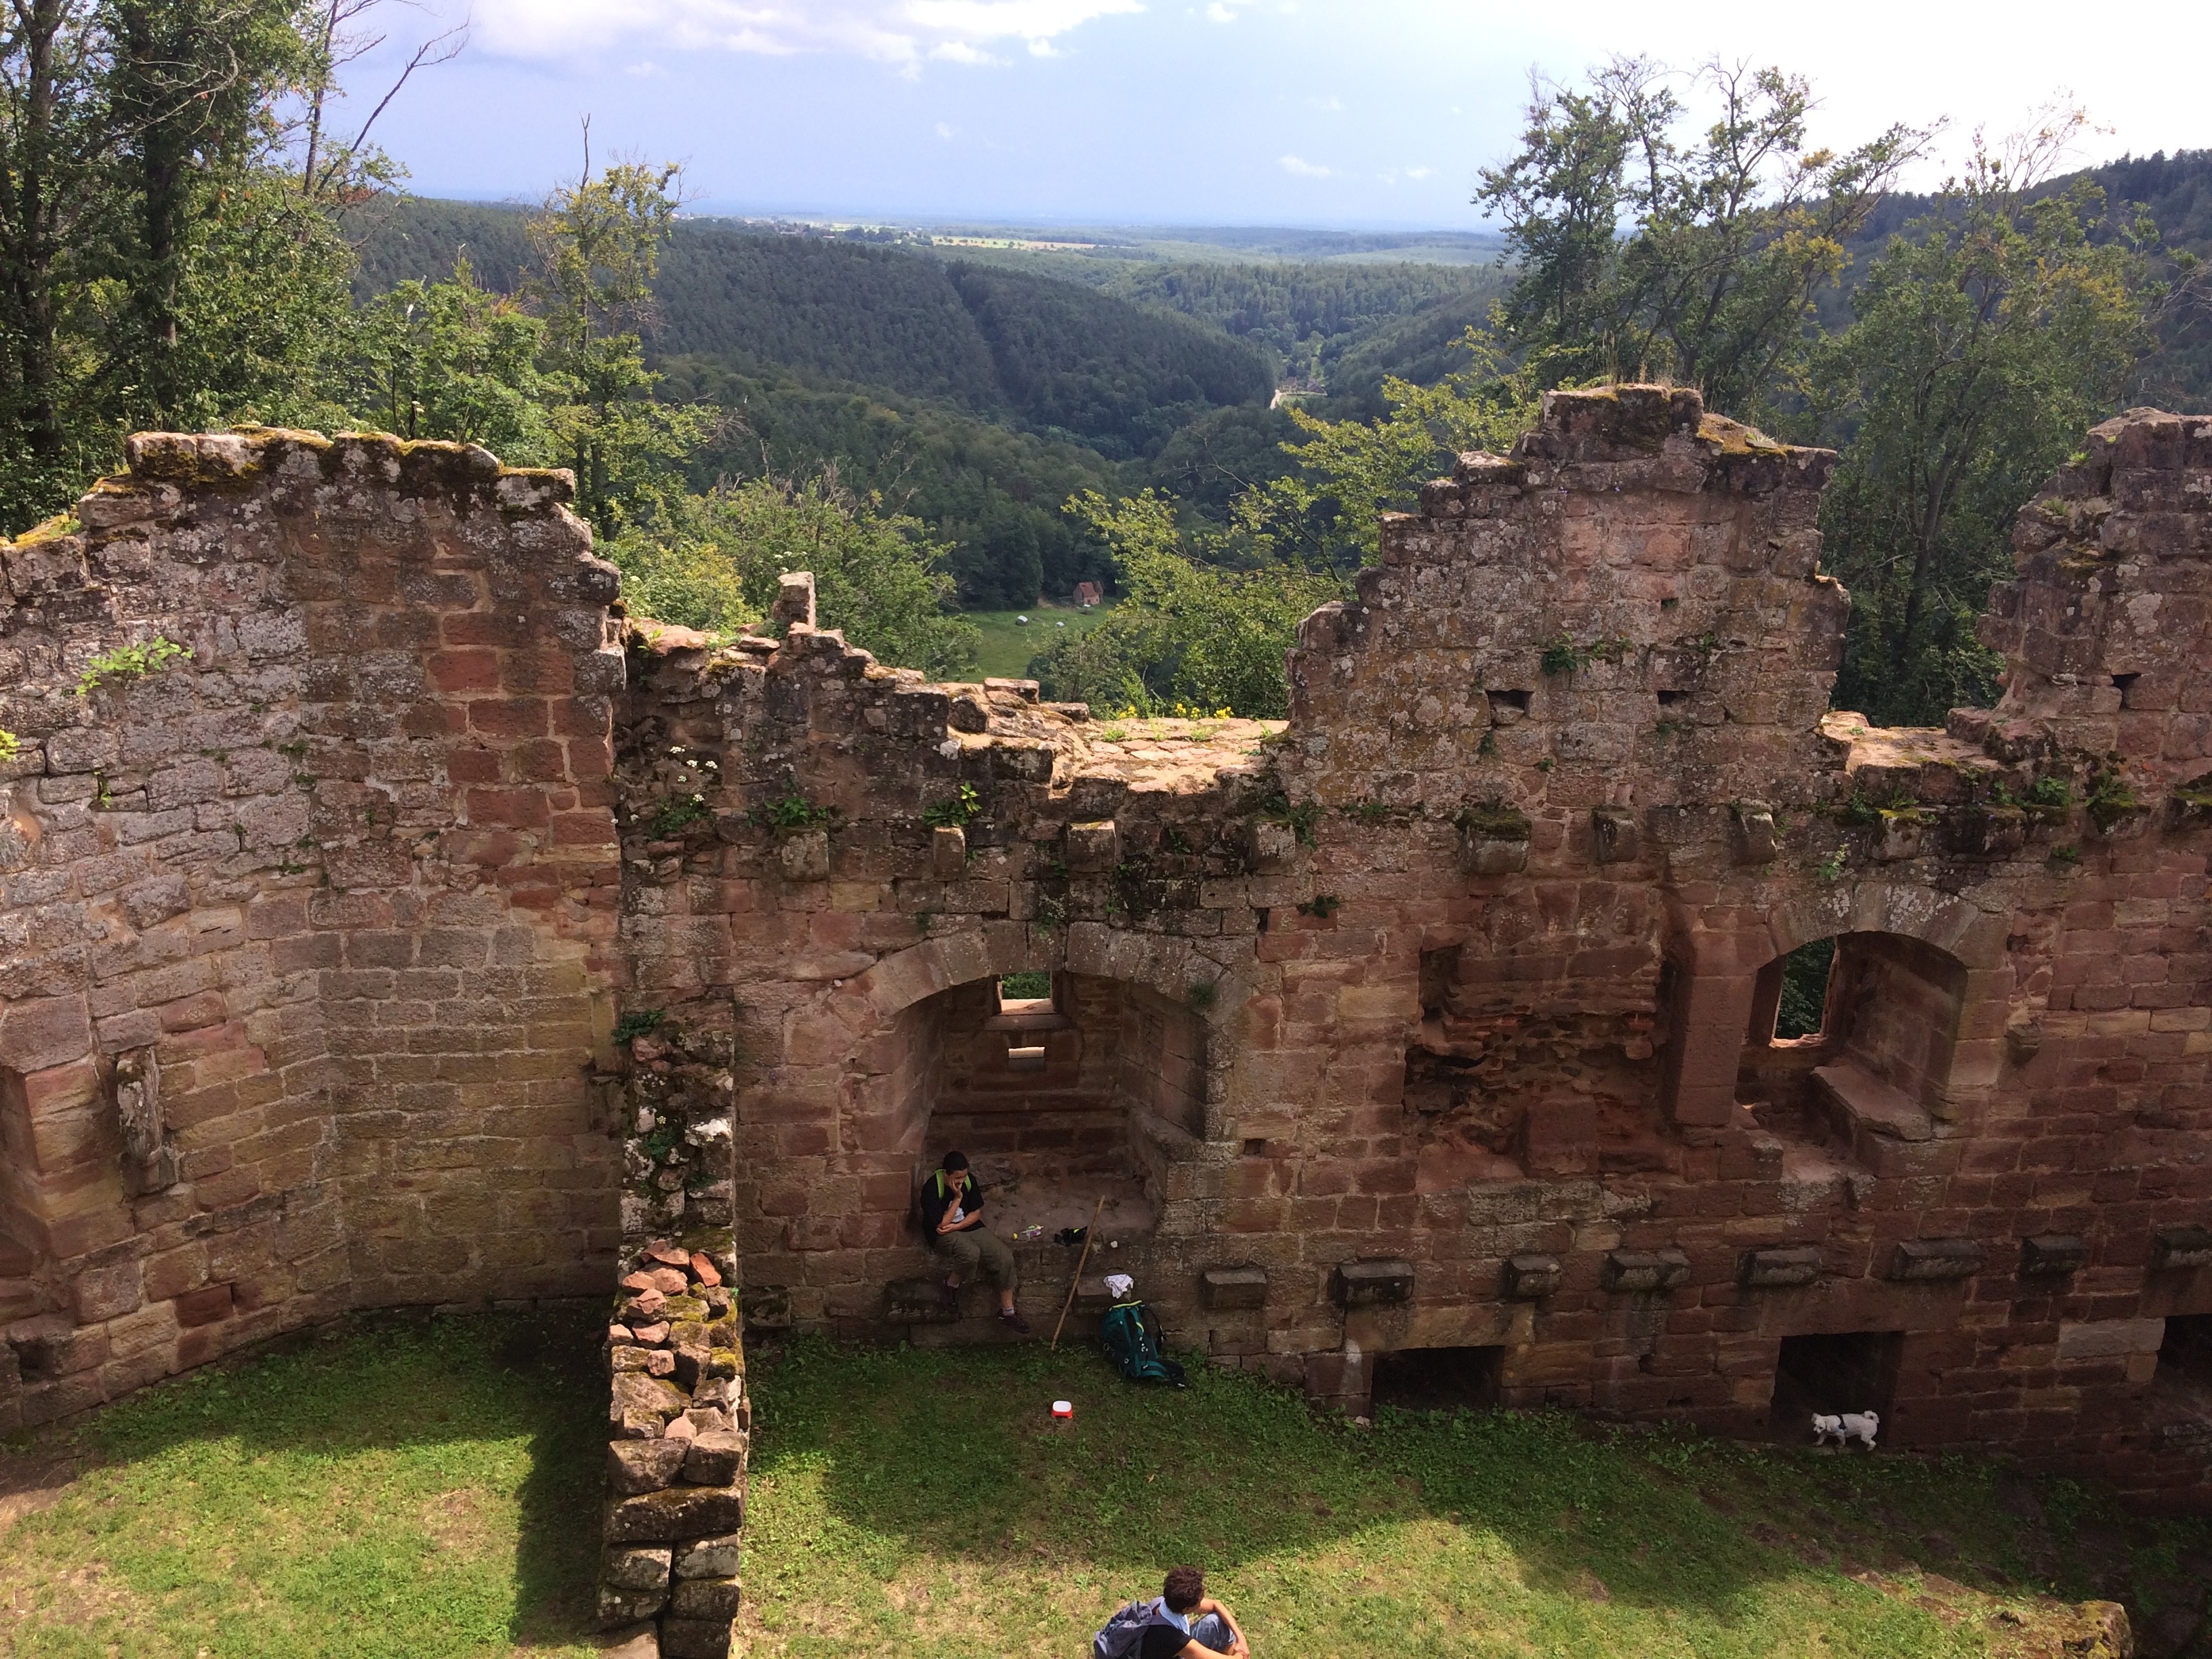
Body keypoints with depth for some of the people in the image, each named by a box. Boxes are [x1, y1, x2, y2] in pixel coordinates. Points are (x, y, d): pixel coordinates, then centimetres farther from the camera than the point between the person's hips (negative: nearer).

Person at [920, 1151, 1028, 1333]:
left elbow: (977, 1213, 1)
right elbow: (941, 1225, -20)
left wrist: (957, 1226, -16)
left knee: (1005, 1258, -15)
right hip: (943, 1235, -5)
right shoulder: (931, 1189, -22)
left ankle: (1008, 1311, -3)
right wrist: (958, 1197, -22)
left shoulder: (969, 1180, -6)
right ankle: (952, 1282, -5)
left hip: (970, 1227, 5)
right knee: (971, 1253, -38)